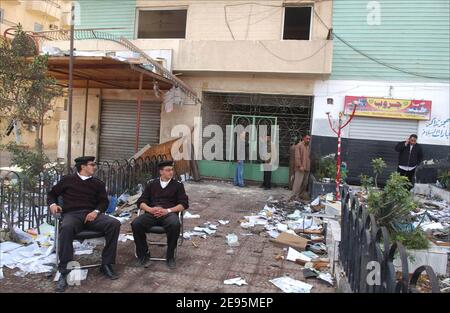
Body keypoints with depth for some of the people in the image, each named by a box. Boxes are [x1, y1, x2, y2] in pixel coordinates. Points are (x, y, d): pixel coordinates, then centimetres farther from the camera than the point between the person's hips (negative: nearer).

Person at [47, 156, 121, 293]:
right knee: (66, 228, -40)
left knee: (114, 223, -26)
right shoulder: (68, 179, 16)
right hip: (72, 214, -2)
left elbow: (104, 201, 13)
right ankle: (64, 272, -32)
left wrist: (96, 211, -8)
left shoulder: (98, 183, 20)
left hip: (92, 214, 2)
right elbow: (52, 194, 24)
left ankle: (106, 264, -16)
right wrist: (52, 204, 1)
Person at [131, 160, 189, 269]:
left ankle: (170, 256, -14)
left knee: (175, 225, -36)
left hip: (169, 213, -1)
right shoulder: (151, 184, 21)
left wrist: (168, 210, -10)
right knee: (136, 224, -29)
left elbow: (184, 203, 6)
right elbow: (141, 202, 13)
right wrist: (150, 209, -10)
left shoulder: (178, 185, 17)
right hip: (151, 213, 2)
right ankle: (143, 254, -6)